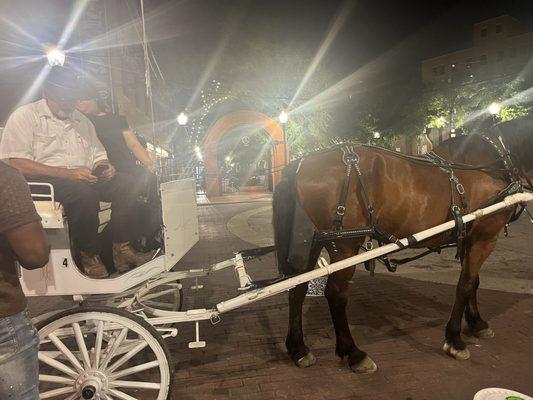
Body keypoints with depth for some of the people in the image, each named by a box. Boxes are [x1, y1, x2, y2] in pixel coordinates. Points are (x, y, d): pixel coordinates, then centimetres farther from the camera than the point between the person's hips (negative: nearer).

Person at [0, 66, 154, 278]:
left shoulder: (81, 119, 22)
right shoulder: (25, 116, 1)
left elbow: (98, 155, 26)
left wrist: (105, 167, -1)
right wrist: (68, 173, -22)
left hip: (84, 178, 6)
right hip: (46, 181, -6)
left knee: (124, 185, -19)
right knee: (84, 193, -37)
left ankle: (123, 248, -19)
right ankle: (88, 254, -20)